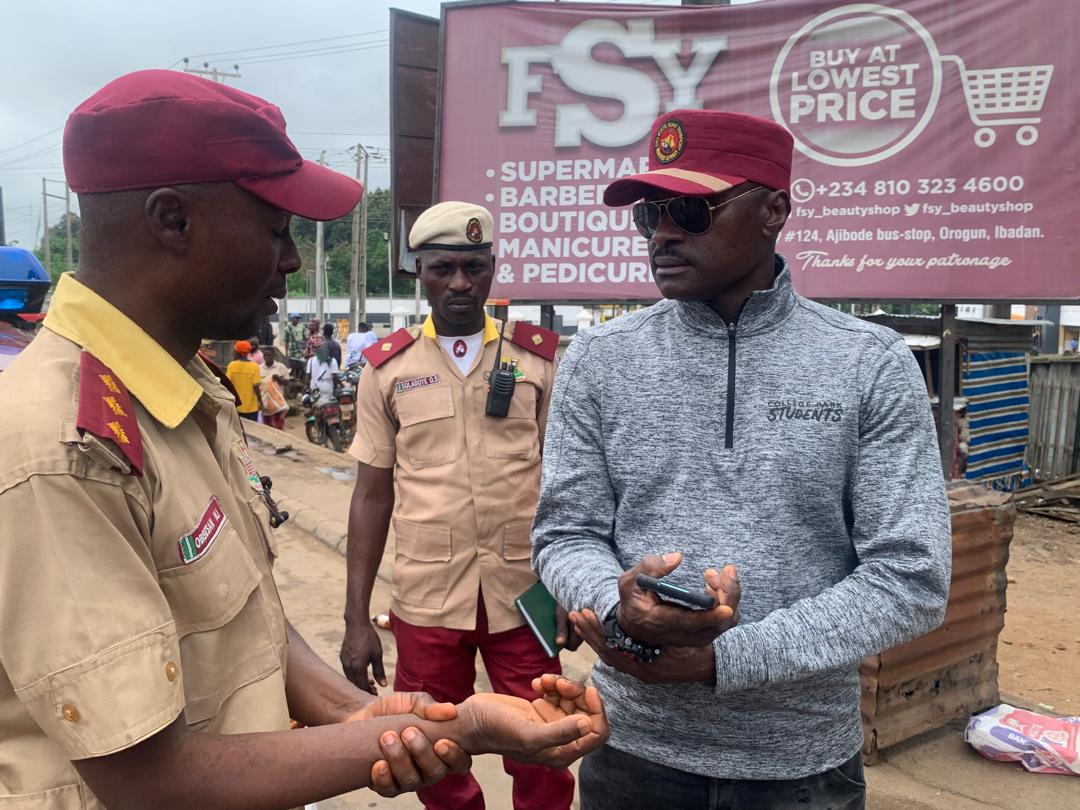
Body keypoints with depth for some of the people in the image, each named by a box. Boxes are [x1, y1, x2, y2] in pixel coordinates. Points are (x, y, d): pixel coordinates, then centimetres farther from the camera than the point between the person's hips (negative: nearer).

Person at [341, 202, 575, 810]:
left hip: (524, 594, 0)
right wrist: (357, 619, 2)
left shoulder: (540, 358, 1)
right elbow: (373, 494, 4)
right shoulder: (388, 367, 2)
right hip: (426, 599, 1)